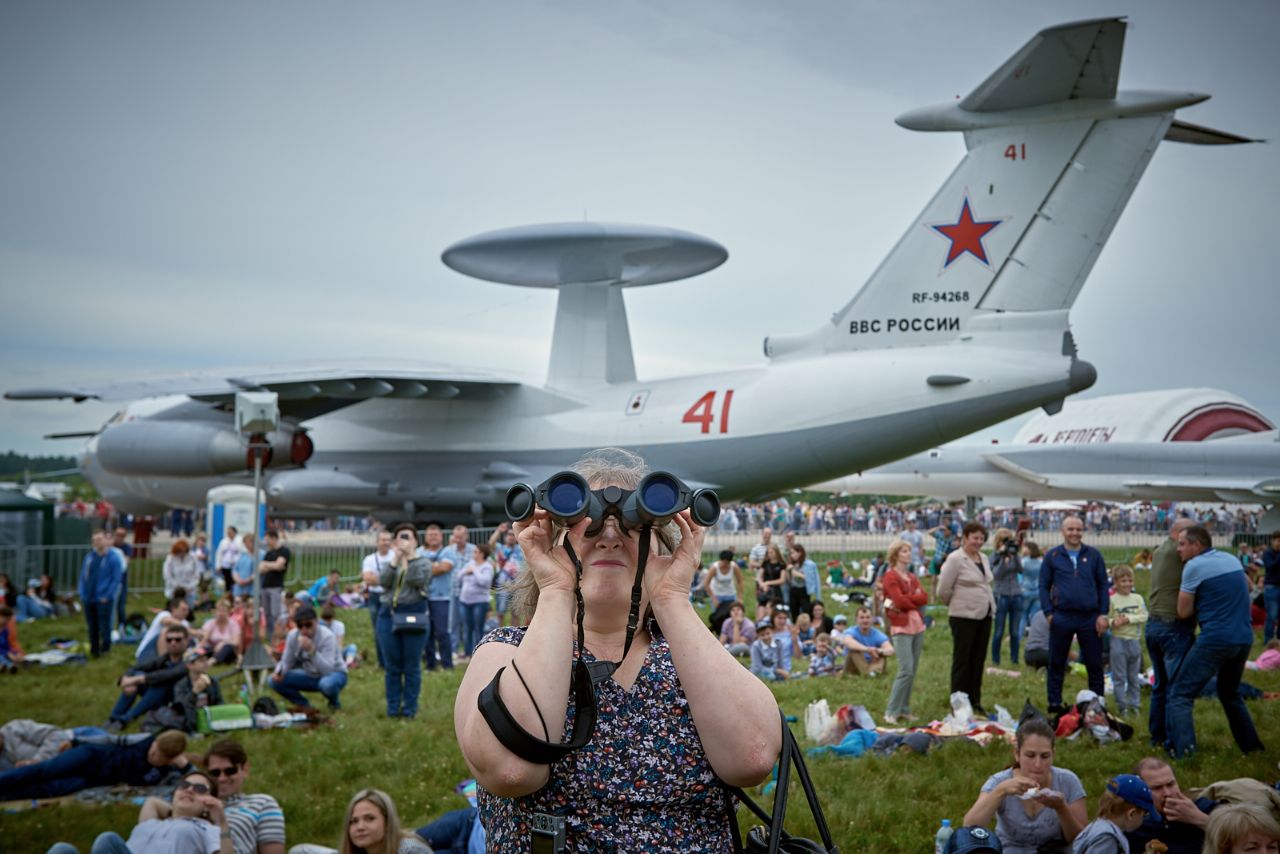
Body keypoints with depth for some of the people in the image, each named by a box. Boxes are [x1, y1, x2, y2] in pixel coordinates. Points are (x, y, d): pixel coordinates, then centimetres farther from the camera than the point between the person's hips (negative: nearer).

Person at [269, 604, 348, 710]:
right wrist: (279, 672, -24)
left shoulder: (327, 637, -27)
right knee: (275, 681, -13)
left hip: (334, 674, -5)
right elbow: (287, 662, -1)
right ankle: (303, 705, 8)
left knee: (327, 684, -40)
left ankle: (334, 702, -3)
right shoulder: (293, 636, -12)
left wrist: (312, 651, -47)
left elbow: (328, 671, -35)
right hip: (310, 675, 5)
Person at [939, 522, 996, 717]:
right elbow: (943, 590, -10)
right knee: (962, 661, 0)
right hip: (963, 616, -7)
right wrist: (956, 605, 4)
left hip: (984, 615, 7)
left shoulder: (983, 558, 12)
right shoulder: (955, 559, -11)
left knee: (978, 660, 11)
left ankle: (975, 702, 20)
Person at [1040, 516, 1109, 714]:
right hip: (1062, 617, 0)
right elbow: (1043, 586, 5)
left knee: (1094, 665, 5)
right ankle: (1055, 705, 18)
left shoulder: (1094, 555, 6)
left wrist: (1103, 614, -1)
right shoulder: (1052, 556, 4)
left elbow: (1103, 585, 7)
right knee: (1056, 664, 8)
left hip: (1090, 618, 0)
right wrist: (1049, 613, -5)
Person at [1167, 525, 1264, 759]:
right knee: (1231, 693, 27)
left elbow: (1183, 612, -5)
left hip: (1216, 640, -8)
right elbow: (1247, 588, 33)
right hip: (1244, 639, 8)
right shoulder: (1232, 560, 13)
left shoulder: (1195, 566, -9)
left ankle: (1183, 753, -18)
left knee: (1180, 696, -5)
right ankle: (1251, 745, 30)